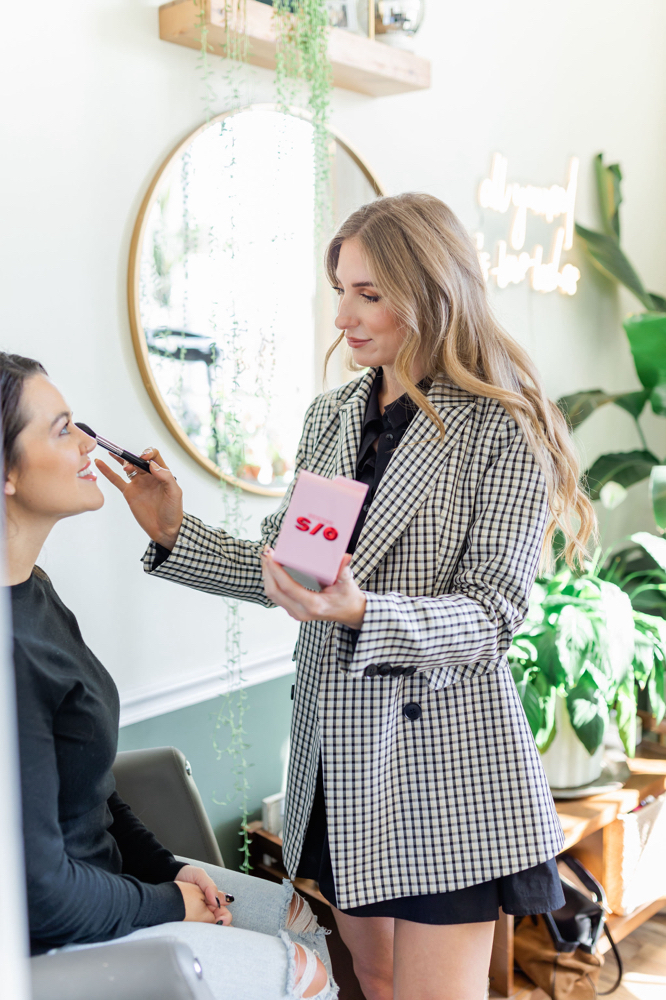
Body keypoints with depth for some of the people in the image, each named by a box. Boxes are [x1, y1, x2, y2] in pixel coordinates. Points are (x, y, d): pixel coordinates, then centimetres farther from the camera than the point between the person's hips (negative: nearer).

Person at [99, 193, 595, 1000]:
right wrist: (174, 533, -1)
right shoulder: (330, 417, 7)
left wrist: (361, 612, -31)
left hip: (444, 756, -6)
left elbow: (491, 614, -16)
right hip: (336, 749, 6)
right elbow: (286, 574, 11)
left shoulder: (504, 434, -12)